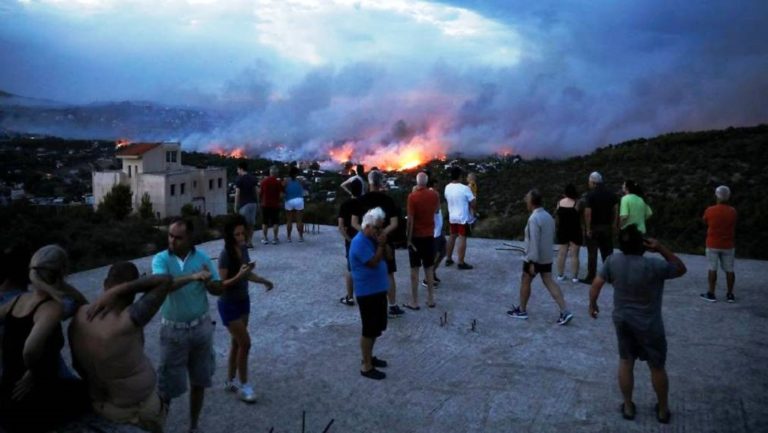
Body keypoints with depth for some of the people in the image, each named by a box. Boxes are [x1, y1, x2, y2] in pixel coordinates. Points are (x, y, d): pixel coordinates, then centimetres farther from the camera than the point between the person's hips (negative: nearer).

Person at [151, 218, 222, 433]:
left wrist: (207, 282, -23)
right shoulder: (161, 259, -11)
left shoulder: (202, 258, -4)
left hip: (201, 327, 2)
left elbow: (219, 289, -2)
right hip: (173, 330, -2)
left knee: (199, 381, 14)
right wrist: (191, 277, -41)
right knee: (167, 385, 3)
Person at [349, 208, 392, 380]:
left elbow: (388, 255, 8)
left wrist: (384, 244, -7)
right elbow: (373, 263, -24)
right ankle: (367, 367, 8)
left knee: (377, 327, 18)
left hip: (379, 289, 9)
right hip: (367, 292, -9)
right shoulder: (359, 242, -20)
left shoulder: (374, 238, 8)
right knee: (370, 329, -2)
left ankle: (369, 357, 34)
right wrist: (380, 245, -20)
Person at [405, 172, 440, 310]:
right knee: (429, 268, 14)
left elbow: (410, 219, -17)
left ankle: (414, 302, 6)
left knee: (415, 269, 3)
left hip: (416, 236, -4)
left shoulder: (412, 196, -16)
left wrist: (408, 238, -12)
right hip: (429, 235, 4)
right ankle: (431, 299, 18)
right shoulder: (434, 195, -1)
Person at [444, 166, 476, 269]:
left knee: (452, 237, 18)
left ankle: (448, 259, 25)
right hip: (463, 217, -6)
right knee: (462, 238, -1)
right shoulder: (465, 188, -19)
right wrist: (473, 212, 4)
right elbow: (472, 203, -14)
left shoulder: (447, 188, -2)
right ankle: (461, 263, 1)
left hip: (452, 216, 6)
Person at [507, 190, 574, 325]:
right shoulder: (548, 216, 7)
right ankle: (565, 312, -1)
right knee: (549, 283, 7)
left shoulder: (534, 219, -21)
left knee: (525, 282, 10)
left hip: (534, 258, -8)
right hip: (547, 258, 8)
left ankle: (522, 310, 23)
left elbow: (534, 242, -24)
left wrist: (532, 262, -22)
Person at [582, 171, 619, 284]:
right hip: (607, 227, 5)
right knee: (607, 252, 11)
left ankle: (591, 277, 3)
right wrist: (614, 225, 9)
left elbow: (588, 212, -17)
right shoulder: (611, 194, 5)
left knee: (592, 253, 1)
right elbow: (616, 210, 5)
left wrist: (587, 229, -13)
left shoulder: (591, 194, -12)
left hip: (594, 227, -5)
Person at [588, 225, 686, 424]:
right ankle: (663, 410, 32)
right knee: (657, 367, 16)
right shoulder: (653, 266, -24)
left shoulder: (613, 261, -12)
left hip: (622, 320, 3)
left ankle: (628, 407, 29)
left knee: (625, 362, 18)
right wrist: (661, 248, -14)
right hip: (648, 325, -3)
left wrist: (593, 305, 12)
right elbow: (681, 269, -7)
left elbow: (596, 284, -5)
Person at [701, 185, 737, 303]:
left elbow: (705, 221, 8)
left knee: (712, 269, 3)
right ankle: (730, 295, 13)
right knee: (729, 270, 8)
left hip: (713, 244, -1)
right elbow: (733, 226, 10)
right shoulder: (732, 211, -5)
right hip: (728, 245, 1)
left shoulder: (710, 211, -10)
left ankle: (711, 294, 6)